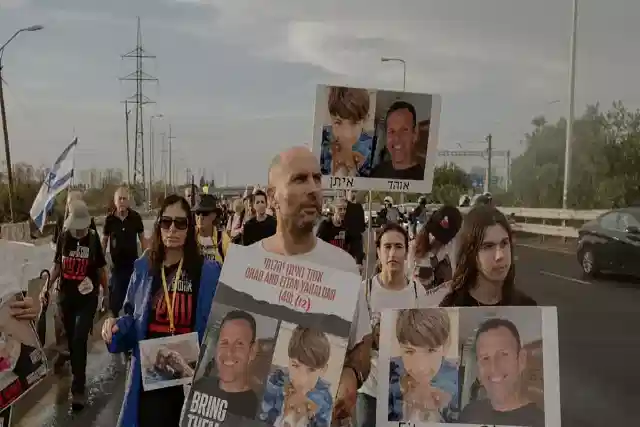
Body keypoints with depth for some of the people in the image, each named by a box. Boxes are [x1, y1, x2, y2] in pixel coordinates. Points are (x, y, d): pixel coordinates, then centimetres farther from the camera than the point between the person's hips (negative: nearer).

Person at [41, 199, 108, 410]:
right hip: (66, 297, 3)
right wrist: (47, 286, -3)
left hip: (88, 298, -3)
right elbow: (57, 265, 9)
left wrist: (105, 293, 10)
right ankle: (78, 374, 32)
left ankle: (78, 388, -4)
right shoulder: (63, 237, -1)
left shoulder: (93, 238, -8)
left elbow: (101, 269, 2)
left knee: (79, 340, -10)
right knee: (71, 339, 11)